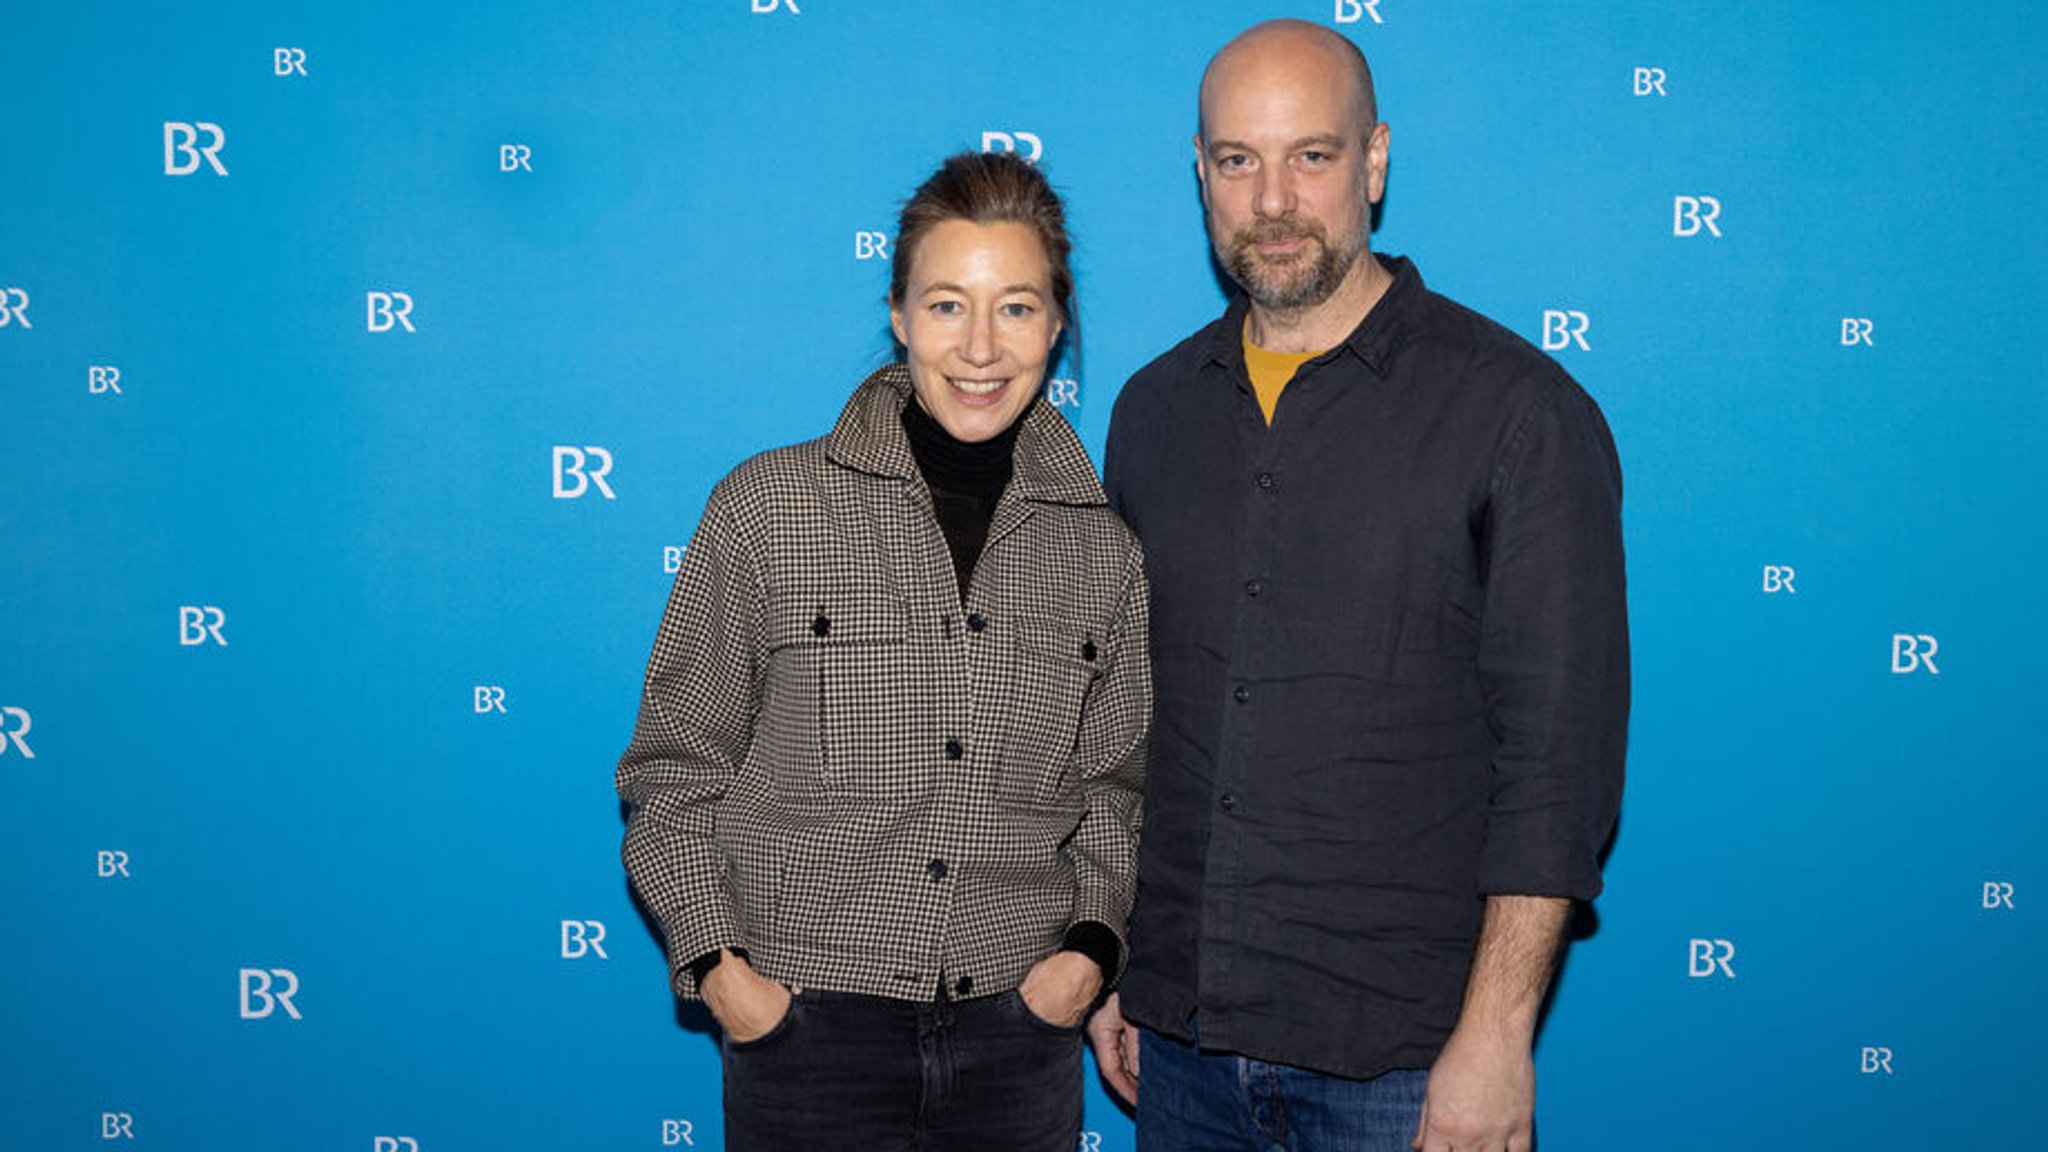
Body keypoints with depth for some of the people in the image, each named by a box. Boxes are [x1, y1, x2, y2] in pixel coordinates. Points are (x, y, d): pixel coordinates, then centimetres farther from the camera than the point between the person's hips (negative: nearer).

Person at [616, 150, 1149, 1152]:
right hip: (805, 1025, -2)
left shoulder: (1103, 552, 3)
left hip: (1020, 1033, 2)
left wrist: (1091, 946, -1)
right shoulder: (768, 507, -5)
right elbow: (672, 769, 0)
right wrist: (716, 963, -8)